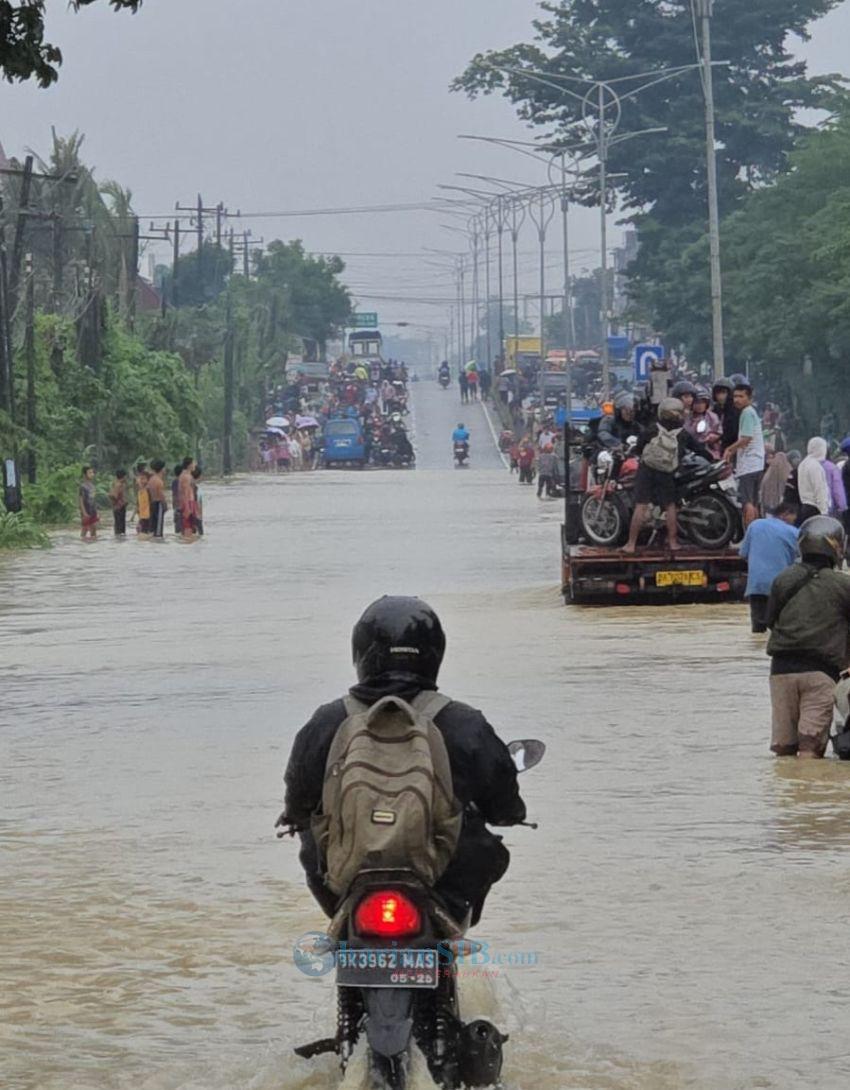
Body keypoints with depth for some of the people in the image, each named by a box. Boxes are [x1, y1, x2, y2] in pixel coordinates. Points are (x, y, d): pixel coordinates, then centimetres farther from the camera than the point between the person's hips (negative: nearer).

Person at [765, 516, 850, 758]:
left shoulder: (783, 580, 5)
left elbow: (770, 620, 11)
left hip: (782, 667, 3)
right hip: (821, 671, -3)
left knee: (783, 747, 8)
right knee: (811, 746, -5)